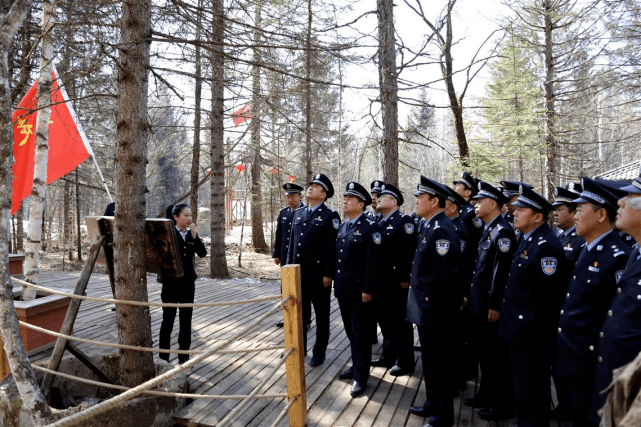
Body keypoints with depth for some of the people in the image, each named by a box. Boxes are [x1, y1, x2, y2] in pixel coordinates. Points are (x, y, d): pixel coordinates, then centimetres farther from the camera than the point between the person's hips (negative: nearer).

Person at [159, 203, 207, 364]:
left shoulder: (192, 234, 6)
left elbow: (202, 253, -5)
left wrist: (195, 236, -14)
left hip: (188, 282, 4)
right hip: (171, 282, -4)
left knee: (186, 320, 9)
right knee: (168, 319, 4)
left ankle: (184, 355, 19)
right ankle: (163, 356, 16)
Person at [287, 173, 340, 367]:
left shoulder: (330, 216, -8)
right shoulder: (298, 214, 11)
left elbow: (332, 247, -12)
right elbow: (292, 242, 14)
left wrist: (328, 274, -16)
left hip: (319, 276, -5)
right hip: (298, 273, 6)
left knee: (321, 315, 8)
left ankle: (319, 352, 22)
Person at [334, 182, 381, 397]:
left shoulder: (370, 228, -13)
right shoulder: (343, 226, 11)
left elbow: (373, 262, -16)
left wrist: (368, 290, -18)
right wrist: (336, 282, 14)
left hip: (359, 290, -7)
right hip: (342, 289, 7)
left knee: (360, 333, 2)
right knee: (350, 331, 18)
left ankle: (361, 376, 13)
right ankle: (356, 365, 33)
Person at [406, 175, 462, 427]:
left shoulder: (441, 230, -22)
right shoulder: (430, 227, 11)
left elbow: (448, 272, -23)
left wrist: (455, 302, -14)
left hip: (435, 309, -10)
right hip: (426, 307, 10)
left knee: (436, 363, 3)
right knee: (431, 359, 22)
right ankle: (433, 405, 38)